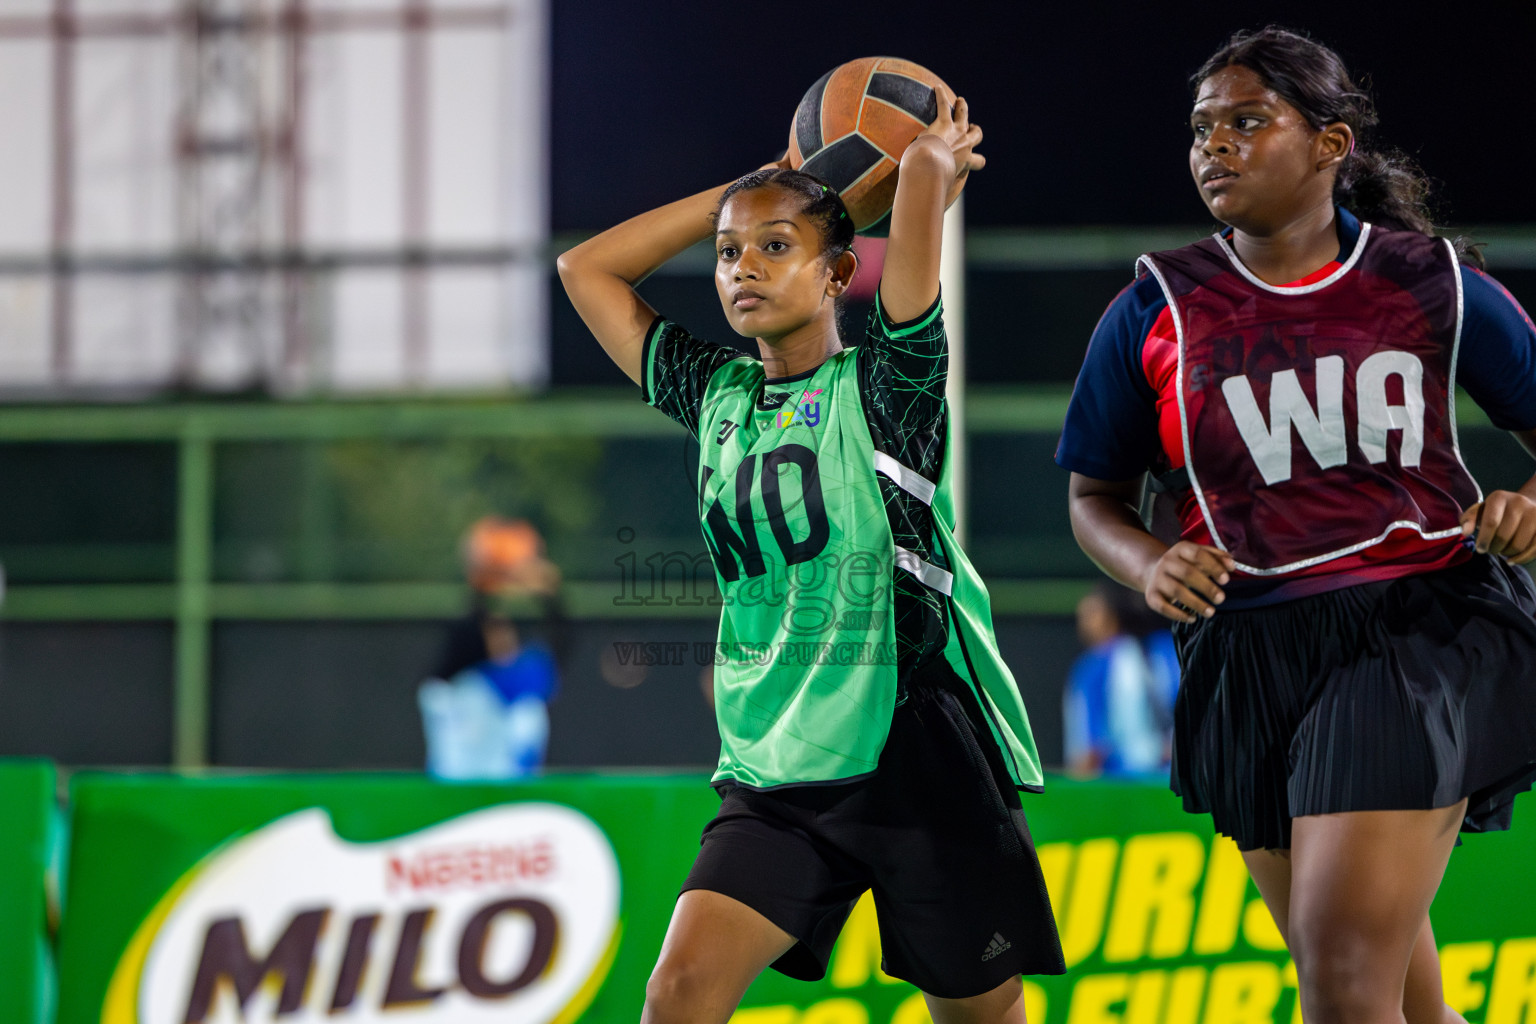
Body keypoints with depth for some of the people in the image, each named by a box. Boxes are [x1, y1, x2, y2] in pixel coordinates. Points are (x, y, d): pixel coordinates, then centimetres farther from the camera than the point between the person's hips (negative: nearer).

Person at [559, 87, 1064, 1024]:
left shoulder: (884, 385, -4)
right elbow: (589, 269, 19)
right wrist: (758, 183, 16)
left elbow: (931, 163, -17)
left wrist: (939, 158, 7)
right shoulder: (717, 394, 12)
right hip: (774, 772, 4)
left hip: (918, 753, -4)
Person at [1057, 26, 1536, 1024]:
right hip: (1255, 658, 3)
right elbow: (1096, 497, 13)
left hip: (1421, 632, -3)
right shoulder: (1154, 313, 5)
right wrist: (1150, 565, -8)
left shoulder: (1434, 286, 2)